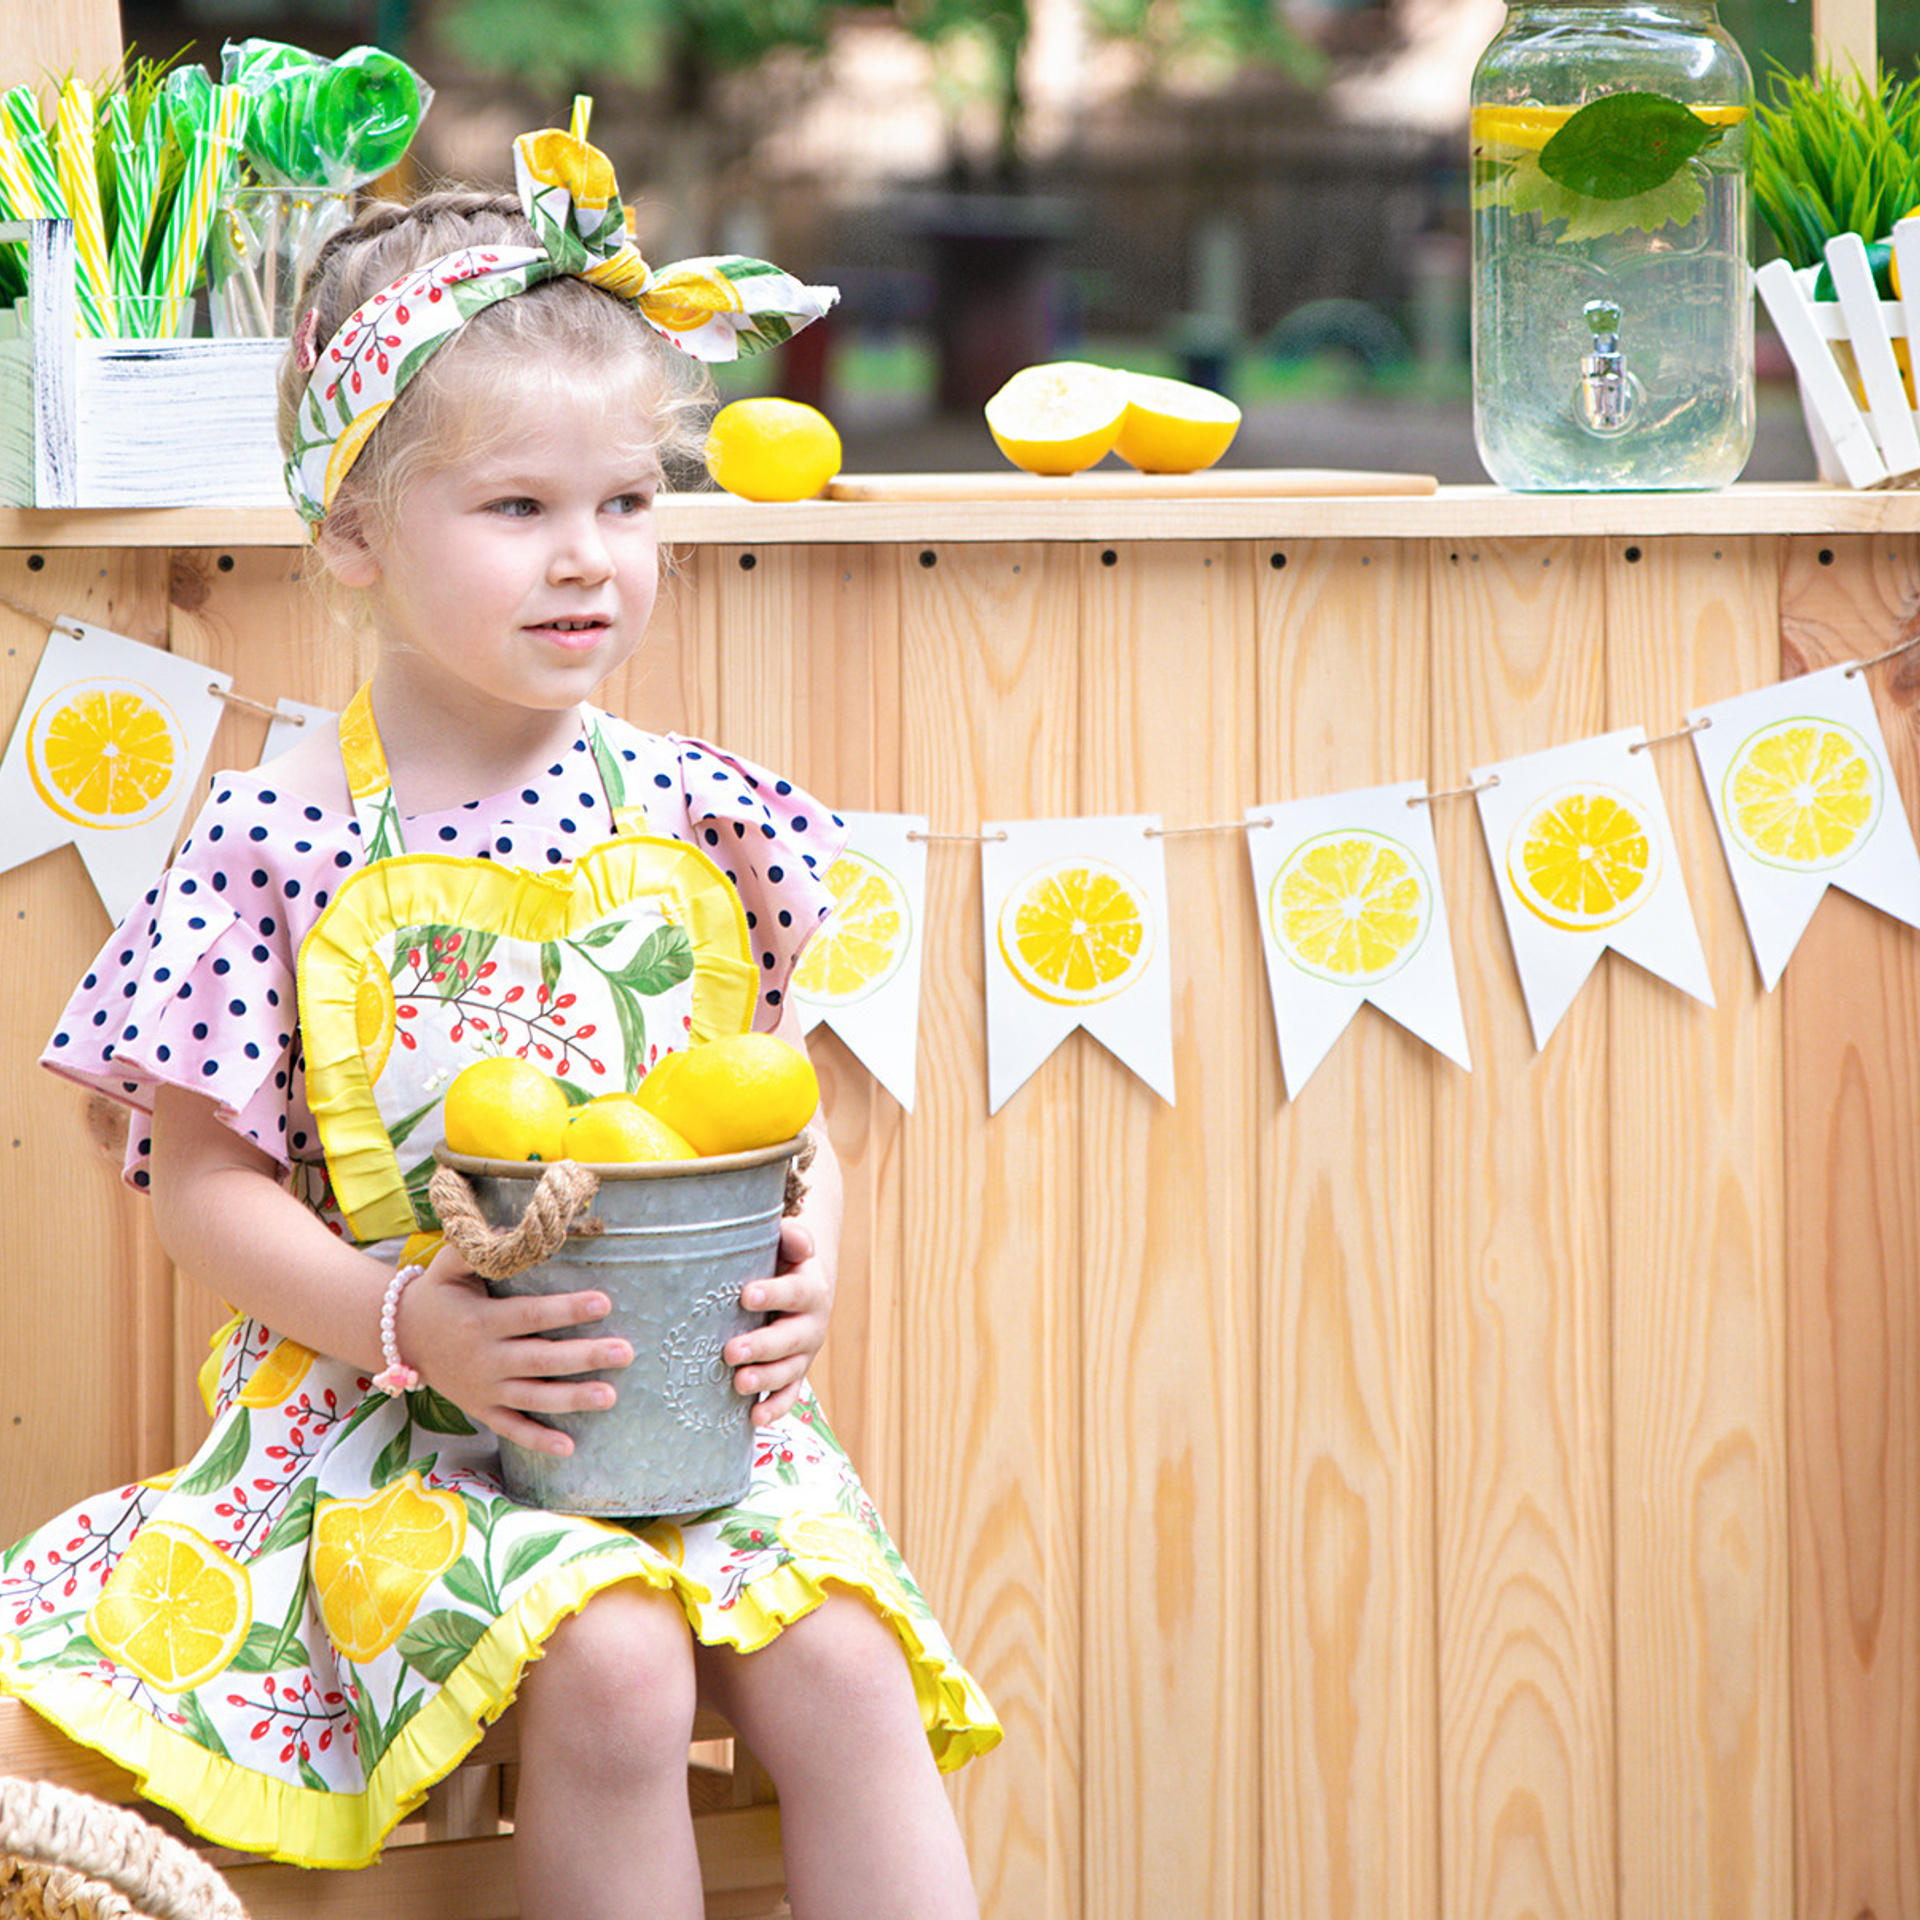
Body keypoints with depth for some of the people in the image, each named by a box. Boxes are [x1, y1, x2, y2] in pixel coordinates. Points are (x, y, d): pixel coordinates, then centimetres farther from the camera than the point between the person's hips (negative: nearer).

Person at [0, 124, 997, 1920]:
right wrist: (409, 1326, -18)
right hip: (388, 1400, -4)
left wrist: (803, 1261, -9)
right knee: (608, 1668, -27)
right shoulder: (284, 839, -6)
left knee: (842, 1667, -19)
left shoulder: (689, 812, 5)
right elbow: (198, 1174, -4)